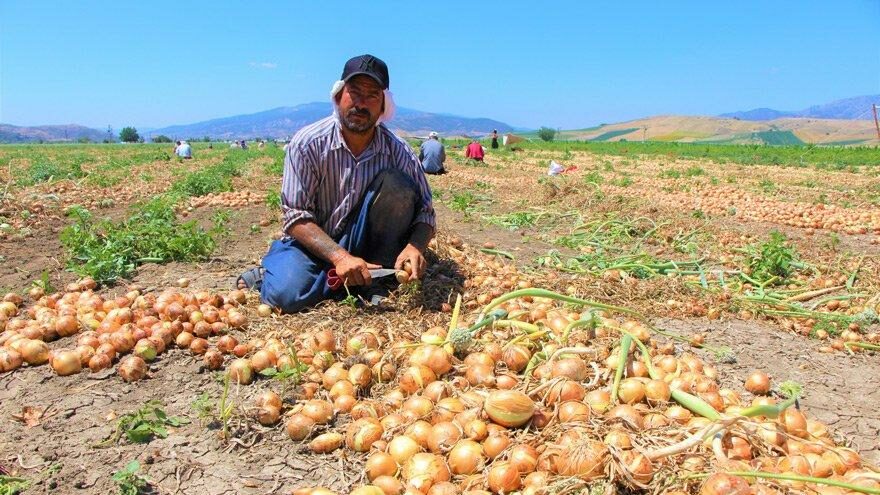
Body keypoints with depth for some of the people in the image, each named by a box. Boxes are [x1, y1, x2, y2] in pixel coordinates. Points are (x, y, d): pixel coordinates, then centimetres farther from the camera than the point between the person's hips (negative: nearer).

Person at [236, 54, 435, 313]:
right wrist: (339, 257, -32)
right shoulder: (307, 144, -16)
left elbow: (424, 211, -7)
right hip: (316, 242, -2)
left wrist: (415, 246, -31)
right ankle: (267, 273, 5)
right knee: (288, 295, -33)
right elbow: (296, 216, -17)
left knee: (397, 184, -24)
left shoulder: (398, 151, -10)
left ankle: (374, 281, -14)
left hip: (363, 240, 2)